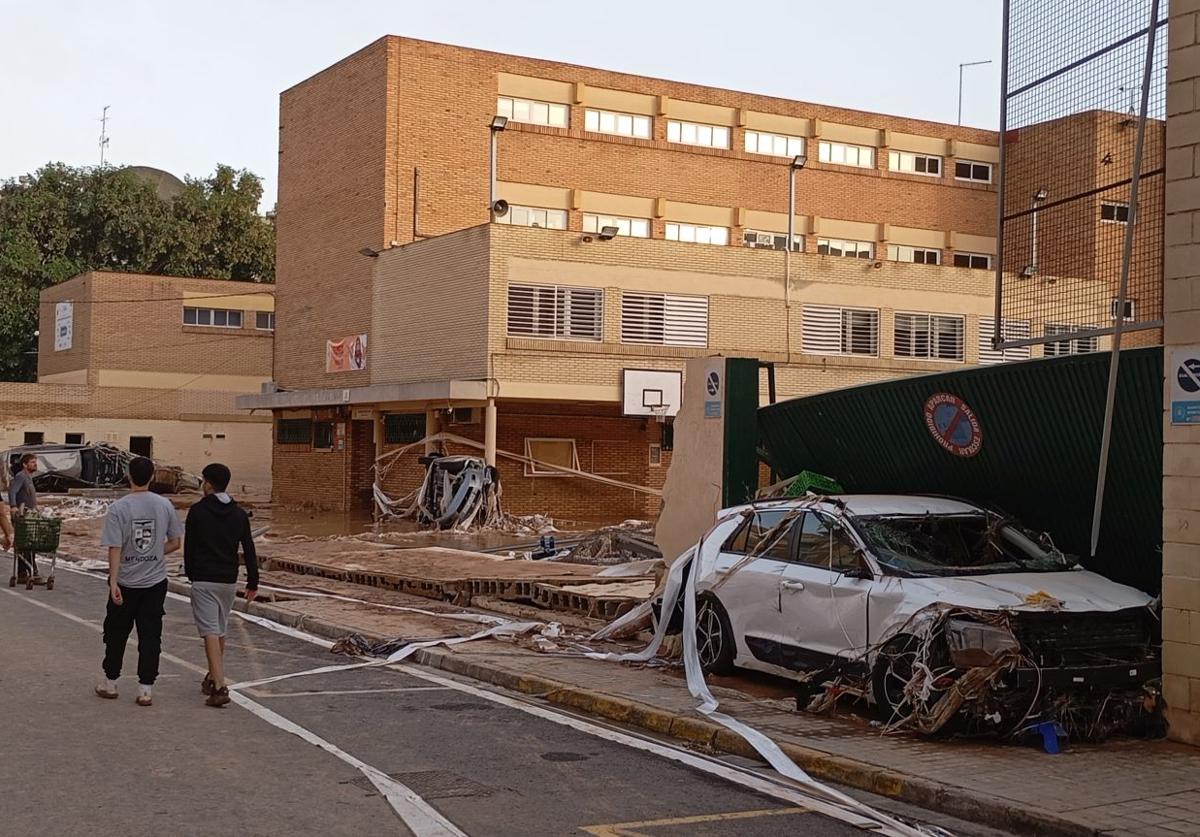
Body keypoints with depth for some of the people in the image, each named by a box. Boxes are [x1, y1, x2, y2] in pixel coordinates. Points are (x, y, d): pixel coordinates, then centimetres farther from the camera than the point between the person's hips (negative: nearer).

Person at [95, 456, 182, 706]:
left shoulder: (118, 508, -12)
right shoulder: (165, 505, -3)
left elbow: (115, 548, -15)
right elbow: (174, 543, 3)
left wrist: (113, 582, -15)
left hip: (125, 582, -2)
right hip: (155, 582, 2)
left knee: (116, 633, 14)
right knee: (150, 635, 5)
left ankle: (110, 683, 25)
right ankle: (146, 689, 4)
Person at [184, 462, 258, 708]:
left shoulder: (197, 511, -6)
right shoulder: (239, 514, 5)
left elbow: (189, 547, 0)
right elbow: (249, 550, 4)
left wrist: (190, 574, 15)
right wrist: (253, 582, 9)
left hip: (204, 581, -5)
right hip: (229, 581, 5)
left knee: (210, 632, -9)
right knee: (220, 631, 19)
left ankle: (220, 687, -19)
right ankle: (213, 678, 33)